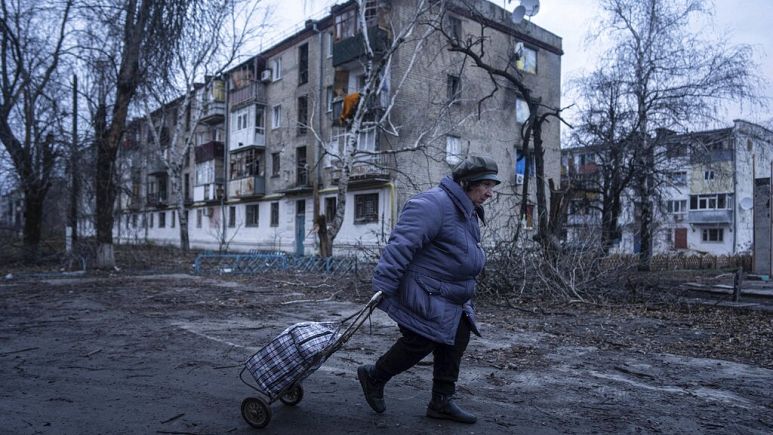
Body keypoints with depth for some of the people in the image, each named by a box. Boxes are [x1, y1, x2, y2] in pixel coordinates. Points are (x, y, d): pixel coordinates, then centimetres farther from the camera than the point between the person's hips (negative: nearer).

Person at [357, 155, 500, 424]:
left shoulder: (467, 212, 13)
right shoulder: (434, 204, -22)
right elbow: (401, 245, -28)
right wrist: (383, 286, -30)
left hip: (449, 296, 11)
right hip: (422, 294, -10)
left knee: (457, 339, 9)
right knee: (420, 343, -4)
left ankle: (442, 402, 21)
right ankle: (374, 377, 19)